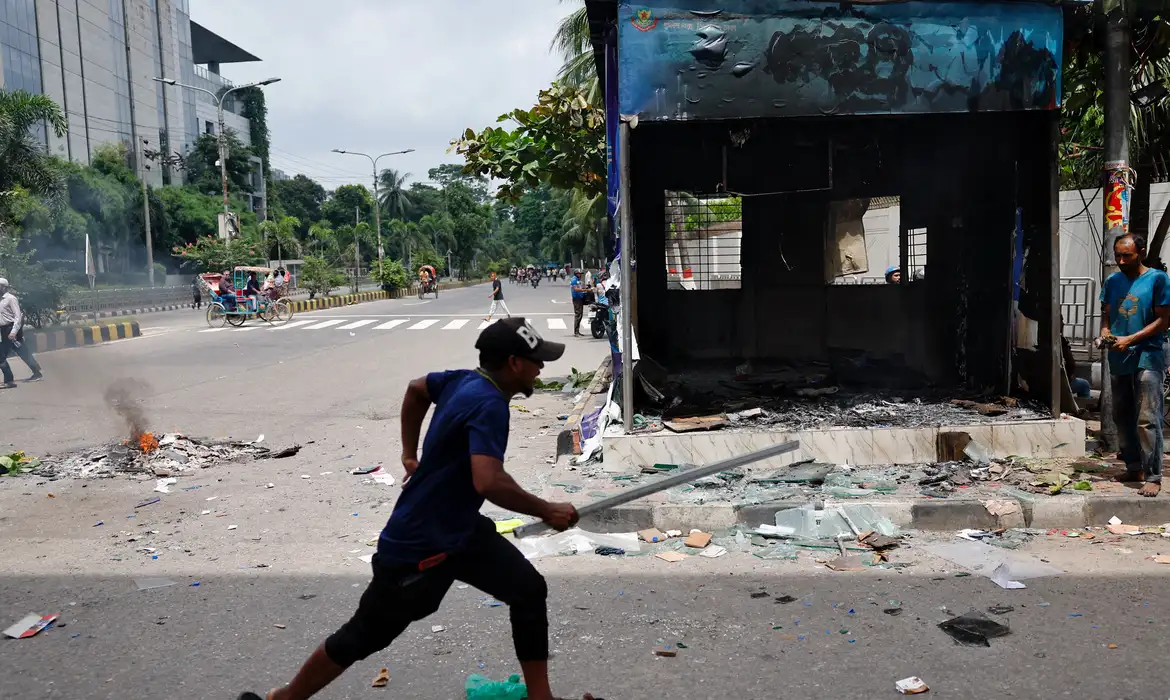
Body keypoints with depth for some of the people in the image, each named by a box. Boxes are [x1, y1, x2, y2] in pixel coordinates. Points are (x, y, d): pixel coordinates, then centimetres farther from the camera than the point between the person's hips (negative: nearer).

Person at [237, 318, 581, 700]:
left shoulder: (464, 380, 1)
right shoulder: (489, 403, -26)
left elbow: (416, 389, 21)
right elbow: (488, 482, -40)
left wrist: (410, 454, 24)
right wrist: (546, 511, -26)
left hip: (460, 529, 9)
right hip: (419, 545, -9)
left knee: (529, 590, 7)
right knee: (361, 637, 7)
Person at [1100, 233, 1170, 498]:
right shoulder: (1112, 282, 10)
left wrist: (1130, 340, -17)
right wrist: (1105, 332, -5)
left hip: (1147, 356, -6)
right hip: (1118, 359, 6)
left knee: (1147, 420, -9)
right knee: (1122, 416, 11)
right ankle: (1134, 468, 23)